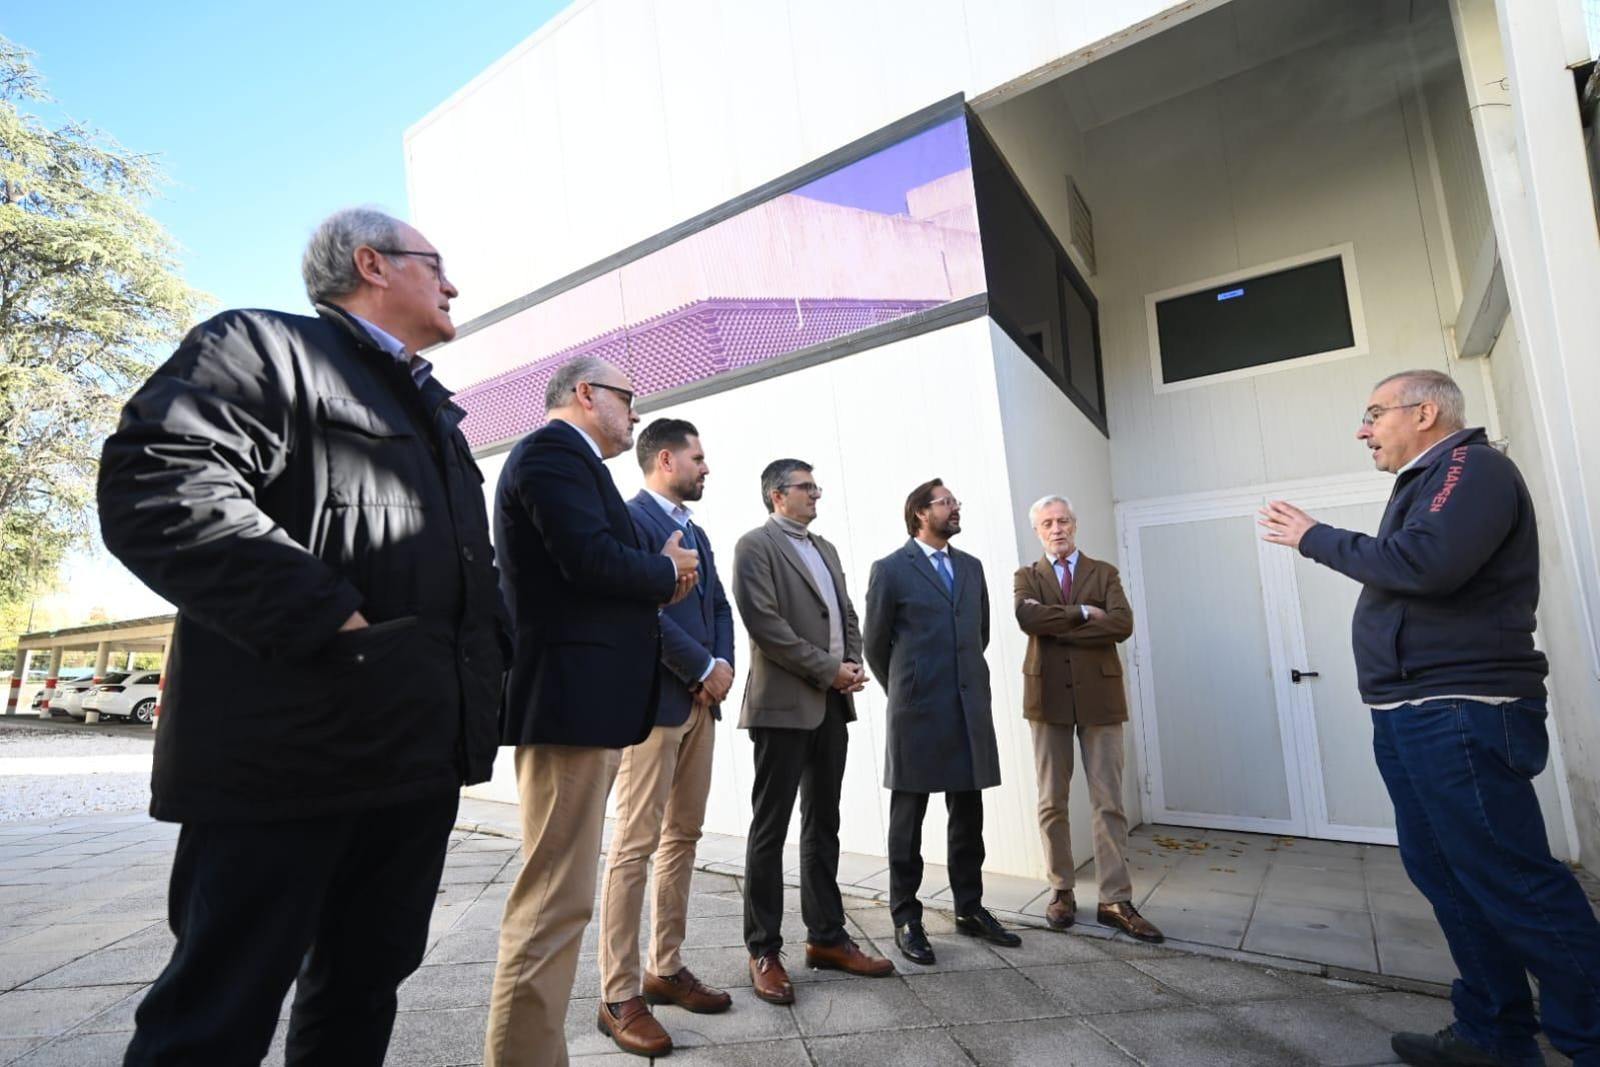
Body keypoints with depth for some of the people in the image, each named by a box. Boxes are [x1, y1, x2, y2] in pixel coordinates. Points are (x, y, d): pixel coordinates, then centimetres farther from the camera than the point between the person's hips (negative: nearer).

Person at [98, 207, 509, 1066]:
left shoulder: (433, 410, 22)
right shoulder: (261, 344, -1)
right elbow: (155, 490, -18)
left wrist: (495, 646, 11)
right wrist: (334, 622, -22)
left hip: (424, 750, 8)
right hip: (291, 747, -8)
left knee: (364, 989, 19)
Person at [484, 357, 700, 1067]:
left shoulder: (564, 457, 22)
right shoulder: (554, 449, -9)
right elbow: (594, 559, -23)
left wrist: (658, 582, 3)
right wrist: (668, 571, -5)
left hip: (579, 701, 11)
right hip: (569, 699, -11)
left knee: (558, 895, 19)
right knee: (557, 899, -5)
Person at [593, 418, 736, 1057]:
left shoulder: (696, 532, 20)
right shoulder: (630, 518, -8)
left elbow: (719, 606, 15)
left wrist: (722, 664, -4)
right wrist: (703, 669, -14)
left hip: (700, 701, 9)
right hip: (655, 699, -9)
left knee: (683, 838, 13)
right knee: (636, 844, -3)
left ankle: (667, 968, 25)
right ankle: (619, 997, 8)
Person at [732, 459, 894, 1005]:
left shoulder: (826, 549, 18)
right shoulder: (755, 545, -6)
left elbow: (847, 615, 17)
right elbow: (765, 623, -16)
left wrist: (853, 665, -2)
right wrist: (830, 670, -14)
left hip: (831, 704, 8)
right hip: (784, 704, -7)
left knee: (823, 826, 14)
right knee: (770, 829, 2)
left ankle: (827, 937, 26)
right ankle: (764, 952, 14)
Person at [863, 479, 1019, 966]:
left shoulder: (971, 567, 12)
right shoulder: (890, 569, -4)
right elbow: (875, 643, 1)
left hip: (971, 708, 5)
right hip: (917, 712, -5)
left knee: (968, 815, 13)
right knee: (908, 818, 6)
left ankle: (970, 908, 28)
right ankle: (906, 918, 19)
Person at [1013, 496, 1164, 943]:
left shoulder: (1104, 573, 9)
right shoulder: (1026, 577, 8)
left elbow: (1121, 624, -10)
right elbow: (1027, 618, -14)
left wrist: (1057, 627, -12)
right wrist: (1082, 613, -12)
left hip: (1099, 695, 0)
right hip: (1049, 697, 0)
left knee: (1109, 802, 2)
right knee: (1052, 802, 7)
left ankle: (1115, 900, 11)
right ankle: (1061, 892, 19)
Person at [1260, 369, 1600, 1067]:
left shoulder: (1473, 467, -8)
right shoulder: (1427, 483, 21)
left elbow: (1425, 564, -24)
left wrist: (1315, 537, -13)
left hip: (1460, 715, -10)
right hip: (1414, 715, 10)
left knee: (1512, 882, -5)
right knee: (1443, 874, 12)